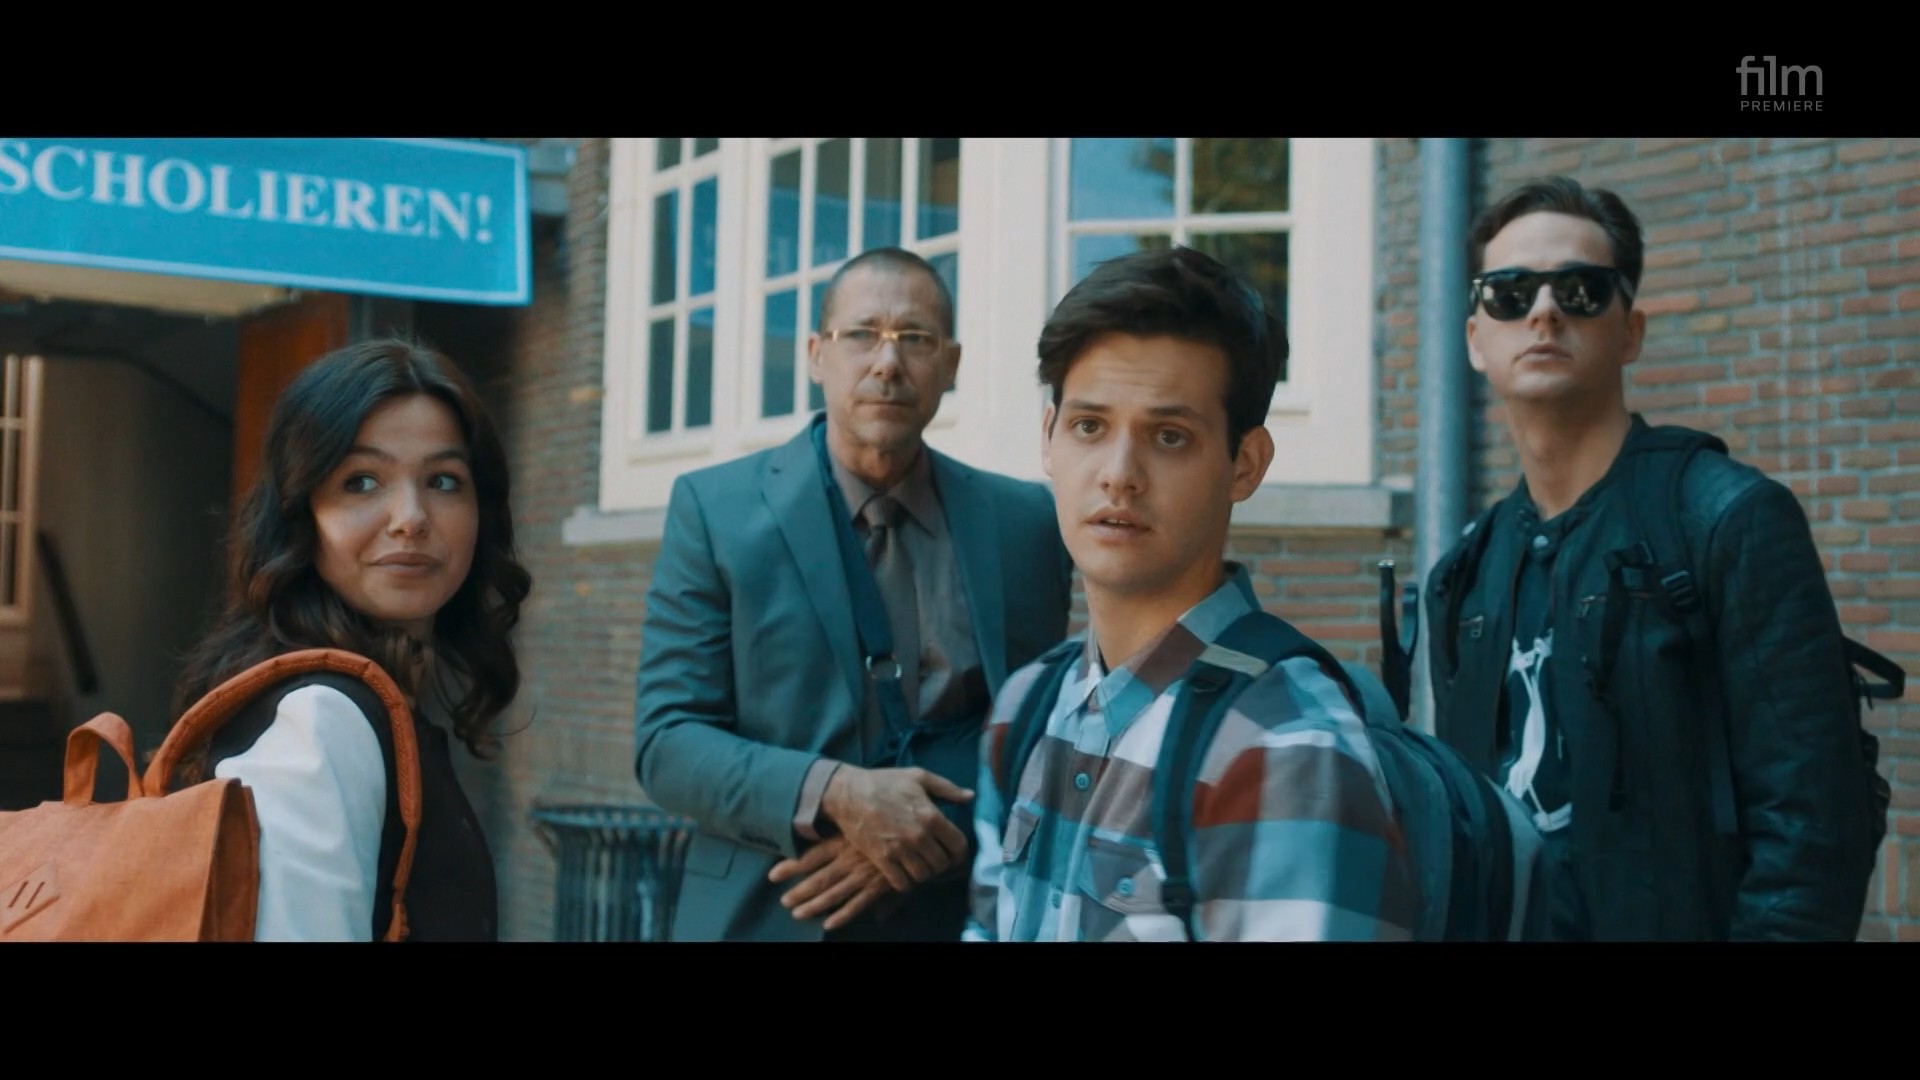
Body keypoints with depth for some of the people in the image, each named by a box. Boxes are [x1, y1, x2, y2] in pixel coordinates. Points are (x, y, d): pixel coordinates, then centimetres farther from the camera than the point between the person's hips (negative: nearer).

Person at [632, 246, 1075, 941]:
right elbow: (665, 740, -8)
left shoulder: (1025, 522, 0)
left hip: (958, 913, 2)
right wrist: (833, 793, -22)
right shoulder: (714, 507, -4)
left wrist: (930, 831, -16)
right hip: (766, 913, -1)